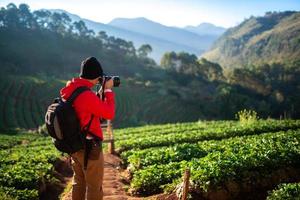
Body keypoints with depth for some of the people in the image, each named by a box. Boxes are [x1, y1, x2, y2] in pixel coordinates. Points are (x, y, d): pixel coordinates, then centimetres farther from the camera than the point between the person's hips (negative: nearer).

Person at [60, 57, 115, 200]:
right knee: (94, 187, 6)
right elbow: (109, 114, -15)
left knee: (78, 182, 21)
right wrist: (108, 90, -7)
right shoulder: (87, 95, -26)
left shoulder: (69, 90, 1)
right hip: (89, 147, -9)